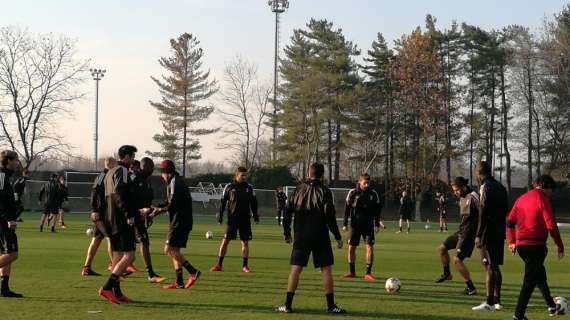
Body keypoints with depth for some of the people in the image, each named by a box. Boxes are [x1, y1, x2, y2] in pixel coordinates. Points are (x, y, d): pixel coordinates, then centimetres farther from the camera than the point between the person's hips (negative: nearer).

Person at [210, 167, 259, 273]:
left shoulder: (249, 187, 7)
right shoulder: (229, 187, 1)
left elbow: (253, 202, 12)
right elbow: (223, 202, 4)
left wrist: (255, 215, 6)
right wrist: (220, 215, -1)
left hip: (245, 219, 2)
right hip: (232, 218, -2)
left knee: (245, 242, 2)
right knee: (225, 240, -3)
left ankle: (245, 265, 10)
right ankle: (219, 265, 4)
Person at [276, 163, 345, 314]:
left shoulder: (299, 189, 5)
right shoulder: (324, 192, -5)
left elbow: (288, 212, 6)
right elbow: (330, 216, -10)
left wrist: (287, 232, 15)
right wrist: (338, 237, -4)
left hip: (301, 237, 3)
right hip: (320, 237, -3)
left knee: (295, 269, 4)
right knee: (326, 269, 3)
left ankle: (288, 305, 2)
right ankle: (331, 306, 4)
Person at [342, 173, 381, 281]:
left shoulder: (373, 194, -1)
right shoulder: (352, 193, -2)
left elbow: (377, 209, 7)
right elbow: (347, 208, 4)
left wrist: (377, 224, 4)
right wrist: (345, 224, 1)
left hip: (368, 225, -1)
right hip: (355, 224, 1)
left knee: (370, 247, -10)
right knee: (351, 248, 2)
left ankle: (368, 273, -4)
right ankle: (352, 272, 16)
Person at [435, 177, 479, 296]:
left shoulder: (473, 197, -18)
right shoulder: (462, 198, 11)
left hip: (468, 234, -10)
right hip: (460, 232, 10)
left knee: (457, 259, -14)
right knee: (442, 248, 17)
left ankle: (471, 288, -7)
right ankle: (447, 274, 37)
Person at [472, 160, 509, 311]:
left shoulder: (486, 187, -12)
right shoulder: (501, 187, 15)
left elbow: (483, 212, -17)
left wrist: (479, 235, -16)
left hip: (489, 233, -8)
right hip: (500, 233, 8)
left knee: (489, 267, -7)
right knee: (495, 266, 13)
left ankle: (489, 303, -6)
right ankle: (497, 301, 17)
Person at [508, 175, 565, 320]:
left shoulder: (521, 199, 12)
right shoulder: (543, 199, -10)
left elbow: (510, 221, 15)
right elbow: (551, 226, -16)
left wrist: (512, 241, 22)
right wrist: (560, 246, -7)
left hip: (521, 245, 8)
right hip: (536, 245, -8)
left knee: (539, 274, 24)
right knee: (530, 281, -3)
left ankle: (552, 307, 36)